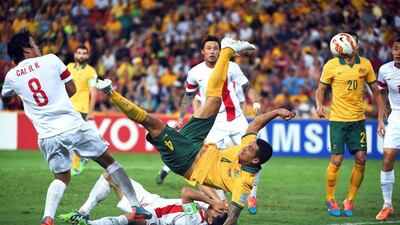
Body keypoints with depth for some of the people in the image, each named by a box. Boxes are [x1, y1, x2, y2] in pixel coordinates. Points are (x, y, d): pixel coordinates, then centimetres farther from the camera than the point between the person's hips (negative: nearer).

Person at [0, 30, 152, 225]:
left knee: (61, 178, 20)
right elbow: (71, 89, 11)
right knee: (108, 161, 14)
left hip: (47, 137, 2)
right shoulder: (51, 60, 1)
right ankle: (136, 206, 14)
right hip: (73, 126, -2)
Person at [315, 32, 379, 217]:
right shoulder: (332, 65, -4)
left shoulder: (365, 64, 3)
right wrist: (319, 105, -14)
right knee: (336, 160, -6)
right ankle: (330, 200, 12)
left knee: (361, 159, -3)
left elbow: (374, 89, 11)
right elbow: (321, 88, 4)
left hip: (358, 119, 3)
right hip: (337, 119, -3)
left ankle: (350, 200, 12)